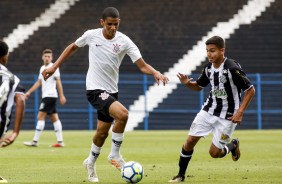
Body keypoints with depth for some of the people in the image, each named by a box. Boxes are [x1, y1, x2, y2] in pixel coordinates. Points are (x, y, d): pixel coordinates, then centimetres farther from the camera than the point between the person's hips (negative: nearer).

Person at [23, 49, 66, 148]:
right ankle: (60, 141, 5)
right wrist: (29, 92, 17)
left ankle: (35, 141, -11)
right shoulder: (42, 68, 16)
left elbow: (58, 82, -10)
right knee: (54, 118, 6)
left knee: (40, 117, -11)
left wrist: (62, 96, -14)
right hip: (46, 96, 8)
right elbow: (39, 82, 21)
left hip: (50, 95, -8)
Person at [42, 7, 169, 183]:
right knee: (122, 114, -27)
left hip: (112, 91, 4)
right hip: (95, 89, -4)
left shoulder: (124, 41, -8)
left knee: (103, 132, 16)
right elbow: (73, 47, 11)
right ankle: (115, 154, -8)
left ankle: (91, 162, 43)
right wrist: (55, 66, 11)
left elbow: (142, 65, -13)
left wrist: (155, 73, -34)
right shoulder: (91, 35, -9)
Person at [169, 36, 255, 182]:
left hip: (227, 116, -5)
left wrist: (240, 112, -19)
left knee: (214, 152, -4)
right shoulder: (208, 68, -2)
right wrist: (188, 83, -8)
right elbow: (199, 86, 15)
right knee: (190, 140, -5)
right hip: (209, 110, 5)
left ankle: (233, 145, 28)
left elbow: (250, 90, -15)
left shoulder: (232, 68, -21)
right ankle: (181, 175, 10)